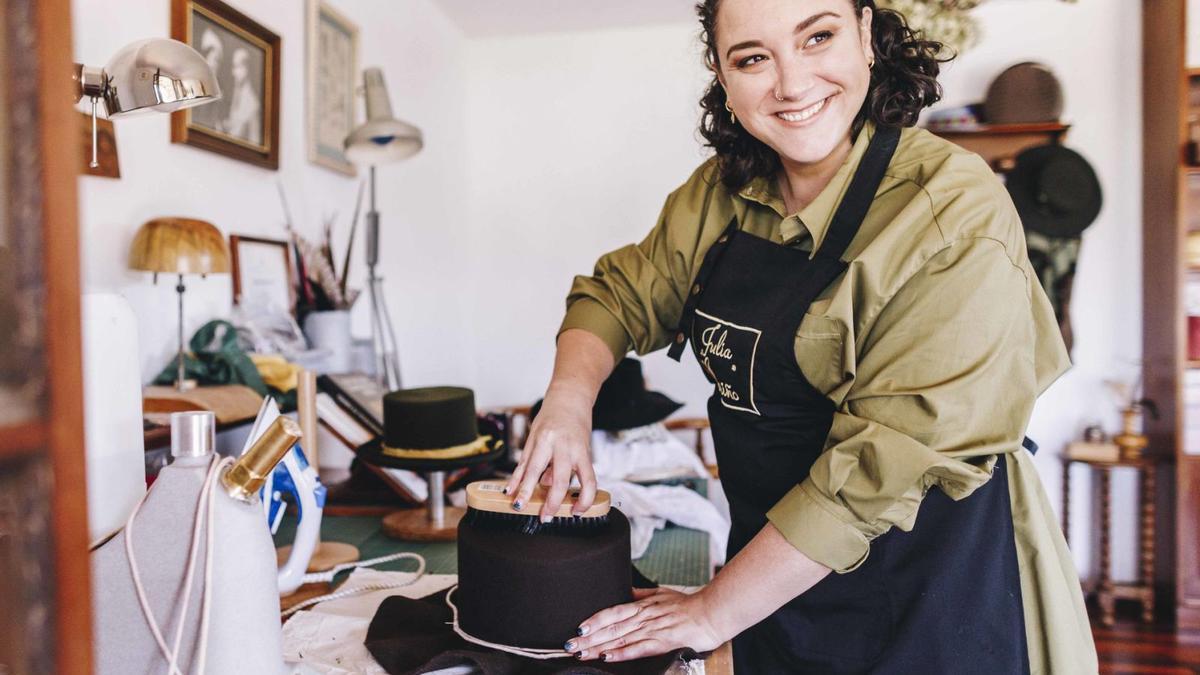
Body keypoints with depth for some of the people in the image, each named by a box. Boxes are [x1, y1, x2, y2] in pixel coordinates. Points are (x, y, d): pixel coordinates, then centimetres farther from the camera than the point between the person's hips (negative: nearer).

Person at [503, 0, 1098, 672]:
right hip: (771, 560, 5)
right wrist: (569, 401, -14)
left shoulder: (956, 215, -22)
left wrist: (713, 613, -19)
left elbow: (886, 463, -25)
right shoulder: (719, 193, -3)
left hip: (927, 591, -5)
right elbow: (621, 293, 7)